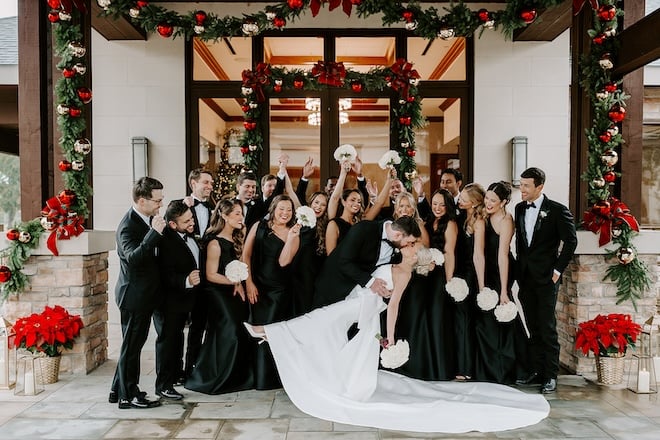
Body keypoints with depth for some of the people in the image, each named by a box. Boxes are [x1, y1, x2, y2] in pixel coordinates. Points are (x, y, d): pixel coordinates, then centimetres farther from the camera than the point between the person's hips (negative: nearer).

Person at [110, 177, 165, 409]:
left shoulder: (148, 220, 6)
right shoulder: (128, 226, -21)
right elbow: (133, 257, -36)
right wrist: (155, 232, -38)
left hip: (144, 294, 10)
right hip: (134, 295, -10)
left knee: (132, 344, 19)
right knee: (131, 346, 3)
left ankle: (119, 390, 34)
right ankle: (128, 396, 17)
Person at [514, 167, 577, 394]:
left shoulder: (557, 210, -7)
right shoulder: (520, 208, 10)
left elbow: (571, 241, -6)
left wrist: (558, 269, -8)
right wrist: (520, 269, 11)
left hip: (546, 277, -5)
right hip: (525, 277, 6)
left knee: (547, 328, -2)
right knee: (533, 328, 11)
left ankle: (551, 376, 7)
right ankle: (537, 370, 21)